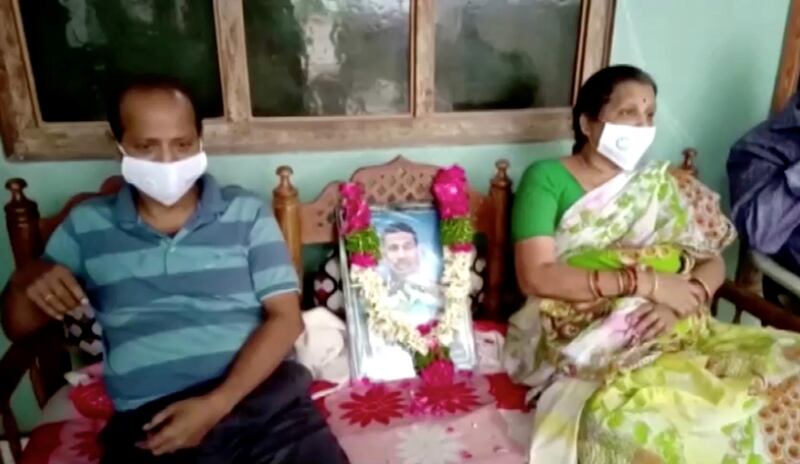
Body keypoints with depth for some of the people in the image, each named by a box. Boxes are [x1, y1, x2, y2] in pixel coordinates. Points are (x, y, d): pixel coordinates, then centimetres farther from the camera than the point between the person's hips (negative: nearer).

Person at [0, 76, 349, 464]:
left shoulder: (247, 213, 7)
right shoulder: (87, 225, 12)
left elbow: (285, 317, 0)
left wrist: (217, 403, -12)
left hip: (263, 398, 0)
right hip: (148, 420, 1)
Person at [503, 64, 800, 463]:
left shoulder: (663, 185, 18)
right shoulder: (546, 179, -1)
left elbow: (713, 261, 13)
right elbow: (535, 276, -12)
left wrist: (682, 299, -11)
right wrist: (646, 282, -16)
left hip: (676, 333, 6)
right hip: (587, 342, -5)